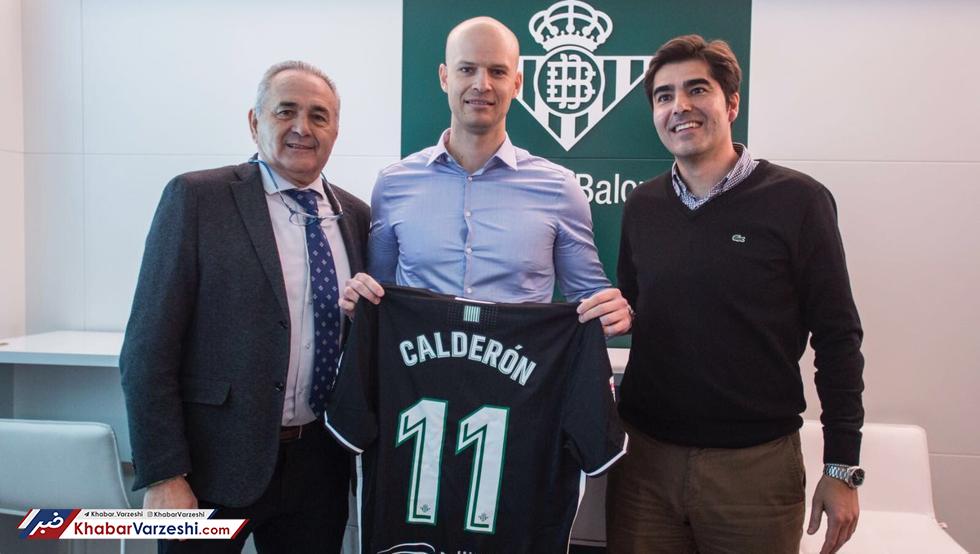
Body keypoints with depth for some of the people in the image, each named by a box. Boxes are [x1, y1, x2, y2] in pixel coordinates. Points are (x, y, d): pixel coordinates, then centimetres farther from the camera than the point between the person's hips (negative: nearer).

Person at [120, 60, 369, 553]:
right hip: (215, 463, -4)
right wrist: (163, 476, -13)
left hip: (320, 465, 4)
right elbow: (148, 351, -10)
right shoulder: (196, 198, -7)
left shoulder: (355, 215, 6)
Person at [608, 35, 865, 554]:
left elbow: (837, 337, -5)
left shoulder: (796, 200, -7)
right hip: (646, 455, 4)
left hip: (756, 465, -3)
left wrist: (842, 466, -6)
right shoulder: (642, 206, 5)